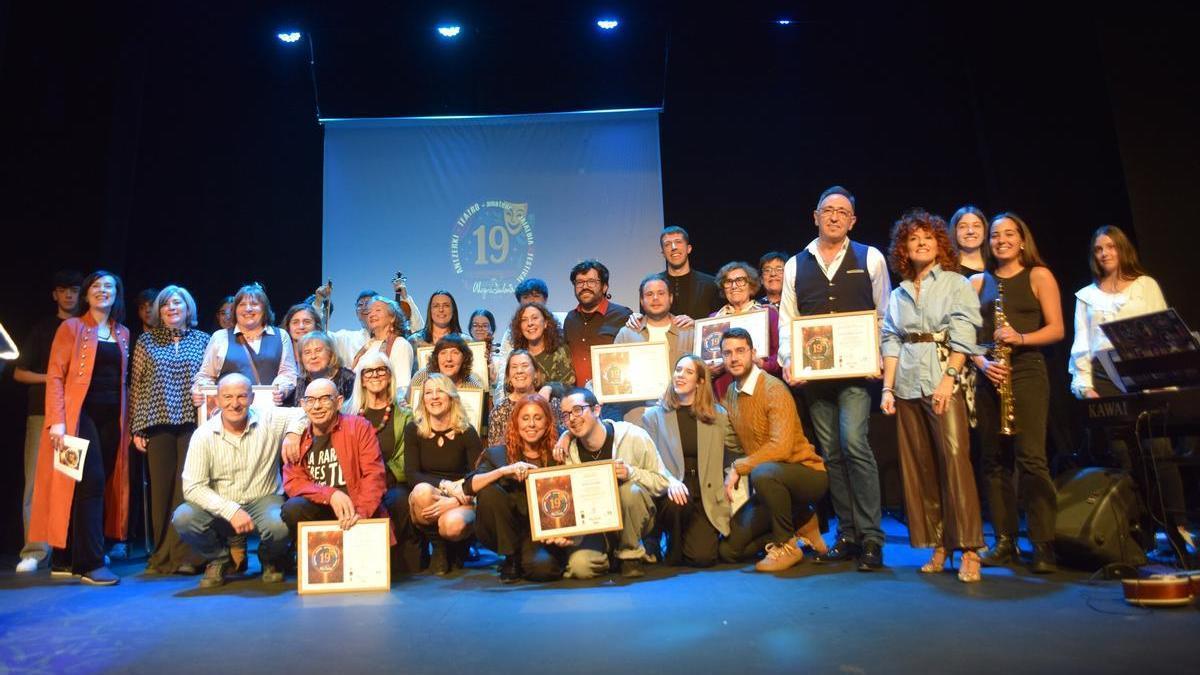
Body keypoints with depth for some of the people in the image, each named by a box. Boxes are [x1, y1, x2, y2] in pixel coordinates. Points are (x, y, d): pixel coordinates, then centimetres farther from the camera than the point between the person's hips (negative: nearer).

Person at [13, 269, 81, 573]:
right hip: (43, 412, 0)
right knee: (38, 480, -6)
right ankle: (35, 550, -4)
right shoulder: (42, 328, 12)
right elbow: (19, 373, 10)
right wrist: (51, 378, -7)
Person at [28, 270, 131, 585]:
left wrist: (127, 421, 6)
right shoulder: (72, 327, 1)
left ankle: (66, 558, 17)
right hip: (81, 414, -5)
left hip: (112, 417, 5)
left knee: (101, 485, 6)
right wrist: (57, 421, -15)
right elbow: (55, 376, -5)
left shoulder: (123, 334, 15)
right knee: (91, 482, -12)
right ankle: (90, 563, -7)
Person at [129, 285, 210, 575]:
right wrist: (136, 428, 3)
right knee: (161, 487, 3)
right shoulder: (146, 341, 11)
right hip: (158, 423, 1)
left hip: (192, 422, -1)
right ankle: (162, 555, 13)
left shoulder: (203, 340, 10)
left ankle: (184, 556, -1)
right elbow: (136, 386, 9)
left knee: (188, 486, -5)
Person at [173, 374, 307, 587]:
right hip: (221, 509, 2)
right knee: (182, 518, -27)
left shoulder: (269, 420, -6)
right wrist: (231, 511, -23)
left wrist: (293, 432, -19)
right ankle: (219, 559, 5)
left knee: (278, 527, -33)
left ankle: (271, 561, 6)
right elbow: (192, 487, -11)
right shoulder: (203, 435, -6)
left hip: (263, 500, -1)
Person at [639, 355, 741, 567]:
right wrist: (669, 481, -20)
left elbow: (740, 448, 13)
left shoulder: (718, 415, 9)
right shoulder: (653, 416, 5)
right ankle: (673, 552, -7)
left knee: (703, 558, -17)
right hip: (670, 494, -1)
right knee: (677, 501, -37)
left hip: (706, 499, 1)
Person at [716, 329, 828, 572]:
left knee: (762, 473, -41)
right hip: (772, 485, 7)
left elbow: (781, 448, -28)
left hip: (806, 473, -7)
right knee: (729, 550, 1)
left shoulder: (773, 389, -17)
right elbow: (736, 443, 8)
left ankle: (786, 544, -15)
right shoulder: (730, 394, 5)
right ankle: (801, 524, 16)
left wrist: (738, 468, -24)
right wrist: (734, 473, -8)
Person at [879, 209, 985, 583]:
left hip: (944, 380, -4)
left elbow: (963, 337, -5)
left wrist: (948, 379, -15)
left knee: (955, 460, -11)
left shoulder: (956, 283, 6)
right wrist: (887, 388, 2)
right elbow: (891, 343, 12)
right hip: (907, 385, 4)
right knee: (917, 466, 4)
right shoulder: (898, 294, 17)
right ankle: (938, 547, 12)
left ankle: (969, 551, -5)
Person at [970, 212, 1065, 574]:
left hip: (1027, 372, -3)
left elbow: (1056, 329, 0)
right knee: (993, 460, 5)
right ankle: (1004, 542, 13)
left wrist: (1020, 338, -17)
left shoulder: (1039, 276, 6)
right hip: (988, 377, 4)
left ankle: (1043, 545, -4)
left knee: (1031, 458, -11)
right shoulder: (978, 282, 13)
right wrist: (982, 362, -8)